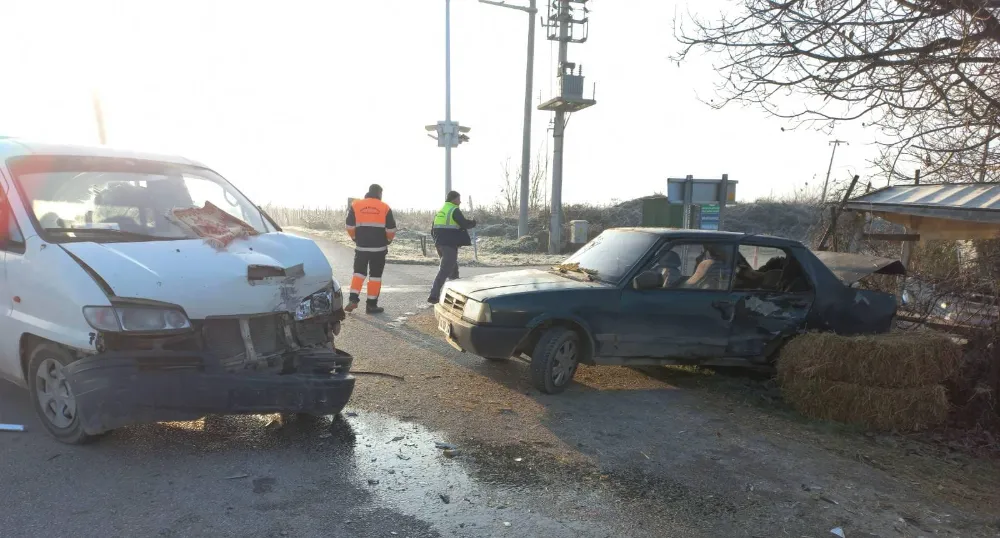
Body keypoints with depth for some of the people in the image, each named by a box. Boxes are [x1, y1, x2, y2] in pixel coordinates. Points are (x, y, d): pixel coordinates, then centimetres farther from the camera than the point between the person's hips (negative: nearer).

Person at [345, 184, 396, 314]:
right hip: (379, 248, -2)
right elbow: (391, 229, -3)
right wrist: (388, 240, 16)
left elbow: (350, 226, 1)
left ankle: (353, 299, 2)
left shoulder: (355, 205, 2)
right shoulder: (385, 207, -2)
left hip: (361, 247, 2)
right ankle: (371, 305, 6)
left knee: (359, 272, 15)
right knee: (375, 275, 5)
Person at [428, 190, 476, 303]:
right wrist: (473, 222, 5)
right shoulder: (454, 210, -7)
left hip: (440, 243, 9)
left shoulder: (440, 211, 18)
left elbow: (433, 230, 20)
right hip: (450, 244, -9)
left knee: (453, 268, 20)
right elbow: (464, 224, -14)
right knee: (444, 270, -11)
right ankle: (434, 296, -18)